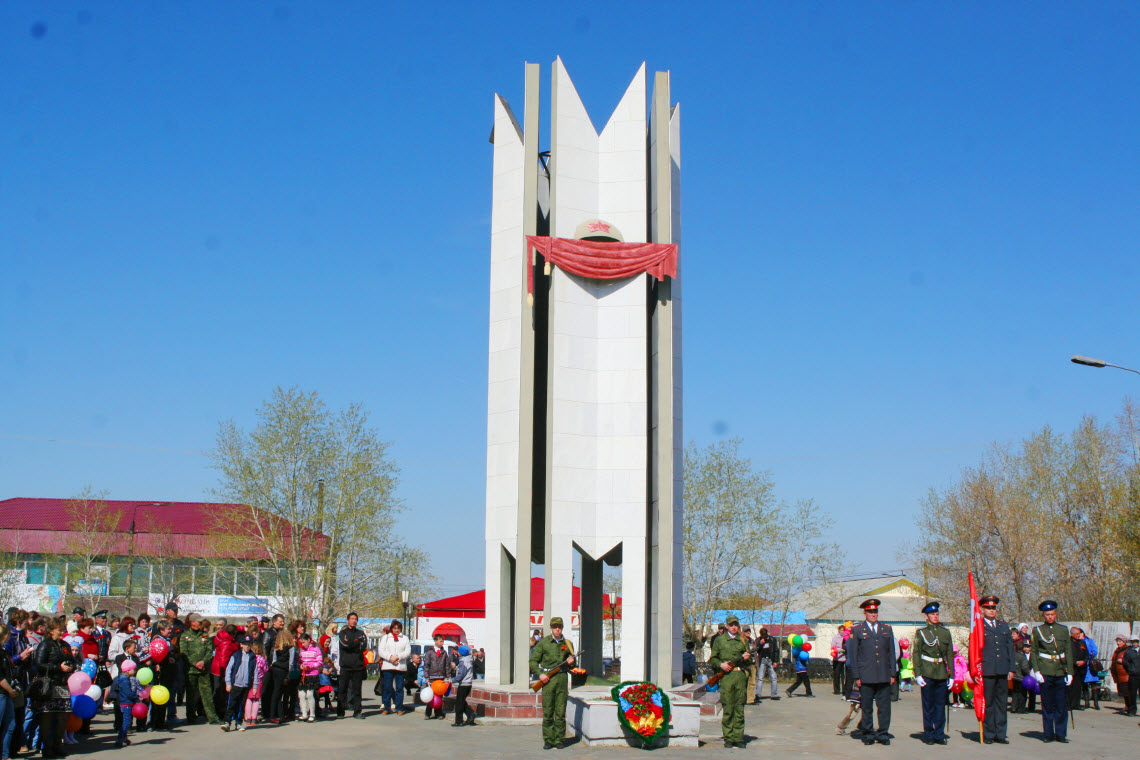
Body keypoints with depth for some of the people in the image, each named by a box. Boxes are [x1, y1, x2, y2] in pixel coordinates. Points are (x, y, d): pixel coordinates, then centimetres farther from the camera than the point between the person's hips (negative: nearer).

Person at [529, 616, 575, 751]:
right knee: (547, 712, -1)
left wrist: (571, 662, -1)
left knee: (561, 712, 1)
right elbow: (533, 661, 6)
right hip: (548, 679, -2)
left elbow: (572, 666, 22)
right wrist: (540, 674, -7)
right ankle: (548, 740, 6)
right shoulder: (543, 642, 6)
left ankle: (559, 740, 8)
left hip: (562, 678, 2)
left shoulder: (567, 643, 13)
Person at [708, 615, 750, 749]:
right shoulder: (719, 640, 10)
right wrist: (720, 664, -8)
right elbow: (712, 659, 10)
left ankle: (739, 737, 7)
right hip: (726, 676, -2)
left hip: (741, 676, 2)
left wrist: (746, 658, 0)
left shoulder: (743, 641, 17)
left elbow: (750, 659, 22)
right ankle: (728, 738, 1)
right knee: (727, 708, -4)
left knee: (740, 708, 2)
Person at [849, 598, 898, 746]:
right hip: (866, 677, -2)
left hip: (884, 677, 2)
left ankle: (883, 734, 10)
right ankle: (867, 734, 11)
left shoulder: (887, 629, 14)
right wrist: (856, 677, -2)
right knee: (866, 707, 2)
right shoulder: (857, 630, 6)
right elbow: (853, 655, 4)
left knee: (884, 706, 1)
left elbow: (892, 652, 14)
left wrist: (892, 674, 8)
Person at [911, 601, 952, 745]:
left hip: (942, 673, 3)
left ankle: (939, 734, 13)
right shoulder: (921, 632, 1)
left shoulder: (945, 632, 10)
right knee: (928, 705, 2)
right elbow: (915, 654, -1)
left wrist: (951, 675, 7)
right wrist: (917, 674, -8)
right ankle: (928, 735, 10)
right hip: (927, 674, -3)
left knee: (940, 705, 5)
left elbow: (950, 654, 12)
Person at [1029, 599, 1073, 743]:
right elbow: (1033, 652, 4)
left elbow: (1069, 652, 10)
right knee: (1047, 705, 3)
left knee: (1062, 705, 2)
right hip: (1045, 672, -1)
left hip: (1061, 672, 1)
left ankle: (1061, 734, 10)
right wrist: (1036, 671, -5)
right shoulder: (1037, 630, 5)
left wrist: (1069, 672, 3)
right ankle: (1049, 734, 10)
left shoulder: (1064, 630, 9)